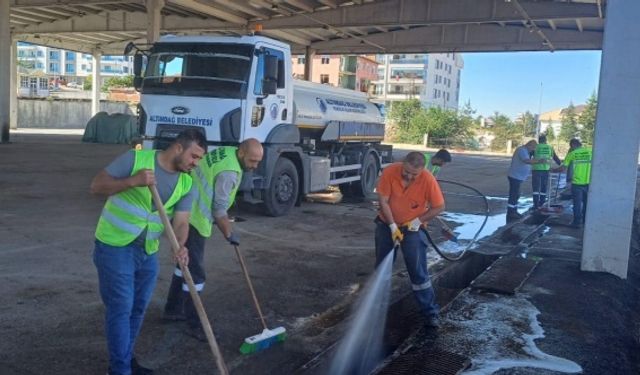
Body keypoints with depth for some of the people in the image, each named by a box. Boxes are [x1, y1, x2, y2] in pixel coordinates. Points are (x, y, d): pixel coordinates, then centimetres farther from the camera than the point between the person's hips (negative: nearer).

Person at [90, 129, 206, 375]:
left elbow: (180, 222, -5)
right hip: (115, 247, -6)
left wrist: (180, 246, -26)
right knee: (120, 308, -2)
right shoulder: (136, 158, -14)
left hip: (148, 252, 6)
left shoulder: (187, 184, 0)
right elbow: (97, 186, -14)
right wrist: (133, 181, -28)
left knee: (138, 308, 15)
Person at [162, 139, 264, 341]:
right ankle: (194, 325, 4)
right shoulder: (229, 172, -23)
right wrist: (229, 234, -4)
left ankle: (173, 309, 34)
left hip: (185, 214, 10)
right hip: (193, 220, -10)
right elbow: (219, 210, -18)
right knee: (195, 273, -4)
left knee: (185, 263, 21)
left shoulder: (226, 152, 5)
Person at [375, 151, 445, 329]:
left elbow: (439, 206, -14)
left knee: (418, 271, -5)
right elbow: (383, 201, -16)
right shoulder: (390, 171, -21)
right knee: (381, 267, 15)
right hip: (387, 224, 2)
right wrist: (392, 226, -19)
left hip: (412, 228, -2)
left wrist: (419, 220, -19)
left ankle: (431, 312, 4)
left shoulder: (428, 180, -24)